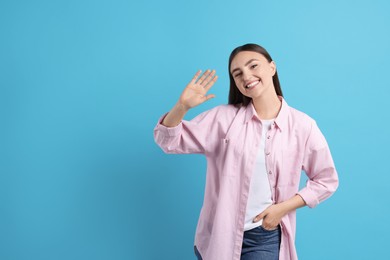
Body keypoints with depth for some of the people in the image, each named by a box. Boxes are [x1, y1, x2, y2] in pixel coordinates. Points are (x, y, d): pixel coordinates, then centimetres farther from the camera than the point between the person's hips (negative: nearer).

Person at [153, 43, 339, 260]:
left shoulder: (303, 126, -5)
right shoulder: (224, 117, -5)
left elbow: (327, 180, 4)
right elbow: (169, 141, -5)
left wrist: (283, 207, -7)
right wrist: (182, 106, -23)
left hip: (265, 237, -1)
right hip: (218, 233, 1)